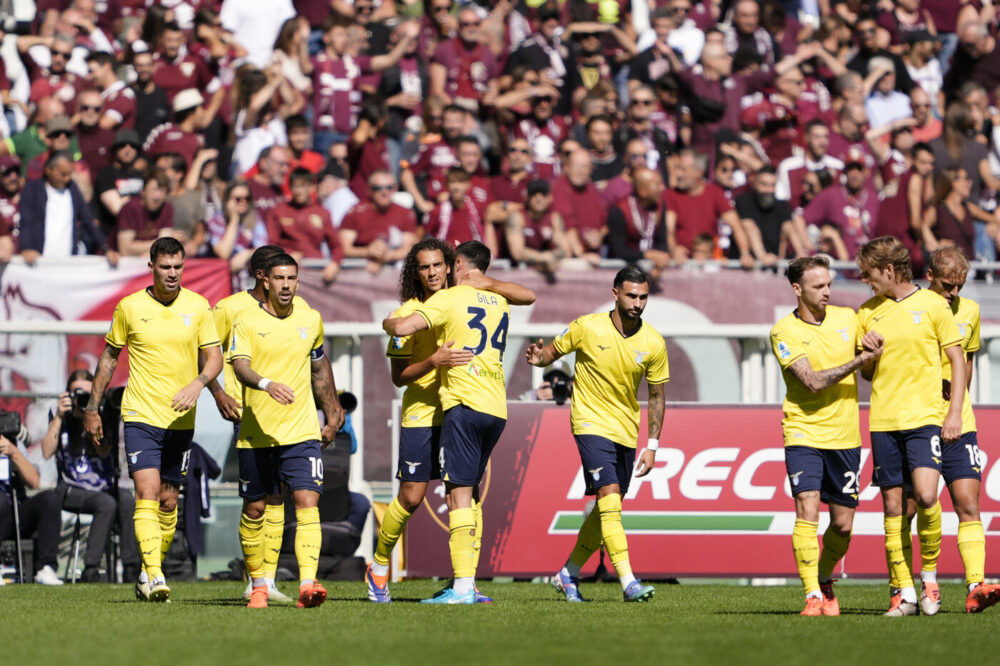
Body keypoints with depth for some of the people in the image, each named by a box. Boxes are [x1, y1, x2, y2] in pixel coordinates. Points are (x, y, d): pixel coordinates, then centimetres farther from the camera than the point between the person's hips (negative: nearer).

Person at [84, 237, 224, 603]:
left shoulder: (198, 307, 1)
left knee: (168, 501, 9)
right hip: (141, 416, -2)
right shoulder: (129, 307, -1)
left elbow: (214, 357, 1)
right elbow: (109, 356, 10)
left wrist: (197, 384, -20)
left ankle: (149, 573, 25)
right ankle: (154, 576, -24)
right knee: (147, 492, -17)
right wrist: (92, 408, 10)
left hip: (181, 419, 2)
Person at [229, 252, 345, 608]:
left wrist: (332, 415, 25)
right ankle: (258, 585, 25)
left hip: (302, 432, 1)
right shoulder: (247, 320, -4)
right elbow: (239, 365, -18)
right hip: (257, 431, -1)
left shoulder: (311, 319, 8)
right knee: (254, 510, 8)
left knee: (307, 502, -15)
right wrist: (267, 384, -38)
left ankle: (308, 584, -24)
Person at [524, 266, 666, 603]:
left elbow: (656, 395, 6)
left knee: (608, 509, 10)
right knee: (610, 497, -19)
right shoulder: (587, 328, -11)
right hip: (591, 423, -5)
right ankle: (628, 582, -26)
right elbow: (554, 351, 2)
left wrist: (652, 445, 2)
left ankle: (569, 573, 28)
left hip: (626, 432, 5)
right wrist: (538, 357, -23)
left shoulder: (654, 344, -4)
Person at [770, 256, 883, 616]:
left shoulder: (847, 318, 4)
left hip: (845, 434, 4)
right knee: (807, 510, -18)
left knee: (842, 524, 7)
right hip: (804, 433, -4)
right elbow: (813, 381, -18)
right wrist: (860, 359, -20)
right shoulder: (784, 332, -9)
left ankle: (825, 581, 31)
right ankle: (812, 596, -16)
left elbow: (874, 368, 17)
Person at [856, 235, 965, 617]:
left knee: (925, 496, -19)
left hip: (926, 417, -4)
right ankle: (904, 591, 4)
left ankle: (930, 575, 1)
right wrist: (867, 353, -4)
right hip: (884, 421, 4)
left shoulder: (932, 305, 0)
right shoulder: (868, 313, 11)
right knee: (893, 505, 0)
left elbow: (957, 360, 3)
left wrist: (954, 412, -6)